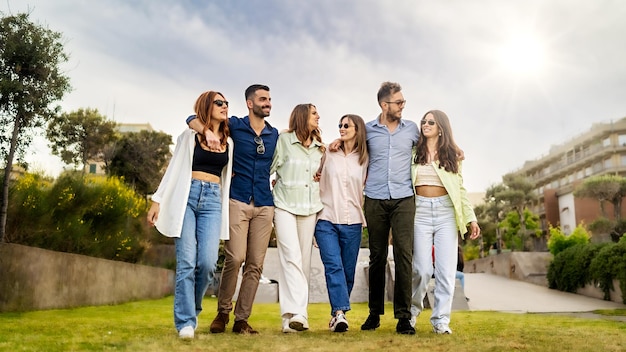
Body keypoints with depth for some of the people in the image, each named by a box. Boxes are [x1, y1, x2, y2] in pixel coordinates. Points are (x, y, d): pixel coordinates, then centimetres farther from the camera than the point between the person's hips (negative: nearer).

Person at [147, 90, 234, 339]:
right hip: (187, 197, -2)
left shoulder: (228, 143, 16)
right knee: (186, 261, -8)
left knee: (207, 262, -11)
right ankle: (185, 321, -2)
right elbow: (173, 169, 6)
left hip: (213, 201, 2)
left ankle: (193, 309, 14)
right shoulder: (189, 136, 7)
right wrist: (158, 200, 0)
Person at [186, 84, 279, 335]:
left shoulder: (275, 135, 14)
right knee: (235, 258, -14)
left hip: (264, 205, 4)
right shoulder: (234, 125, 3)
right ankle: (223, 312, 7)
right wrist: (208, 132, -19)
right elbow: (192, 119, 1)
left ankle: (242, 319, 10)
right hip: (238, 201, -3)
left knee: (255, 264, 1)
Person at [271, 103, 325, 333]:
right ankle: (296, 313, -21)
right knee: (291, 256, -17)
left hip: (309, 208, 5)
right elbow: (270, 168, 0)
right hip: (285, 205, -4)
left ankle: (292, 317, 7)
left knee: (304, 260, 1)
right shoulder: (284, 140, 1)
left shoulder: (320, 148, 15)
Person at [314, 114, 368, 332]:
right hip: (326, 220, -1)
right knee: (333, 266, -14)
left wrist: (364, 218, 7)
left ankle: (337, 314, 16)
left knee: (348, 270, 4)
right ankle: (340, 313, -18)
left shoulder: (365, 160, 8)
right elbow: (317, 182, 9)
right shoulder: (328, 154, 8)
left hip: (352, 223, 1)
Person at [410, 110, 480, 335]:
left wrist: (471, 218, 4)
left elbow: (460, 188, 12)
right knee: (422, 269, -4)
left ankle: (441, 320, 7)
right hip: (420, 210, -1)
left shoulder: (452, 156, 13)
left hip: (446, 212, 1)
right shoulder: (414, 152, 9)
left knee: (446, 270, -3)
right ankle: (411, 312, 19)